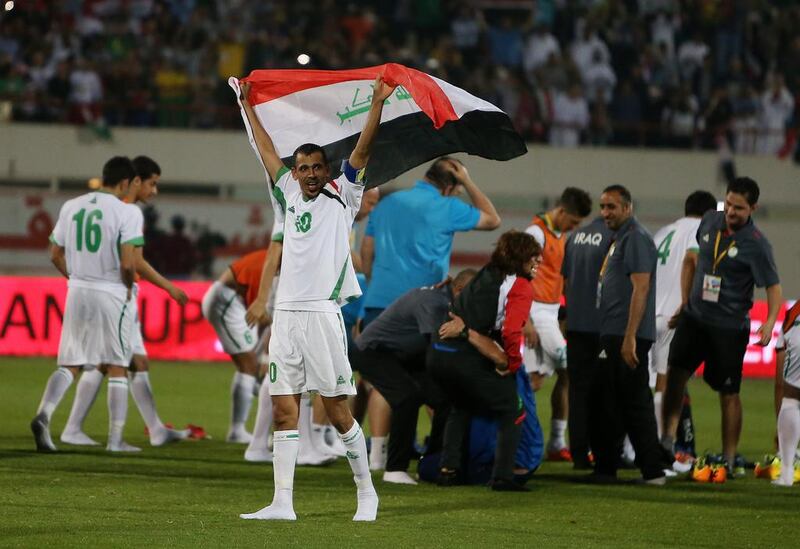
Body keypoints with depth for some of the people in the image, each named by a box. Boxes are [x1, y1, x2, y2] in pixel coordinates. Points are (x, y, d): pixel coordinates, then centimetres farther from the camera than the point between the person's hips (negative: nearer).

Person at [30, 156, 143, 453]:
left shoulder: (71, 207, 7)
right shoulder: (127, 211, -11)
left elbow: (55, 254, 11)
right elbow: (128, 263, -18)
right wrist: (128, 286, 1)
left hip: (77, 293, 4)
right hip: (112, 294, -4)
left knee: (69, 364, 9)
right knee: (117, 368, 8)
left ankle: (44, 414, -14)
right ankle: (115, 439, 10)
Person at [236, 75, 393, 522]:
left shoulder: (341, 197, 6)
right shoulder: (290, 196, 17)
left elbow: (362, 150, -3)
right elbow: (267, 151, 26)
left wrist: (378, 102, -11)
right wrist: (247, 106, 32)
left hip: (322, 313, -5)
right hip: (286, 314, 5)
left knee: (337, 410, -3)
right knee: (284, 410, 1)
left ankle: (366, 491, 9)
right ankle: (283, 503, 1)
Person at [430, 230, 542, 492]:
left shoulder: (485, 275, 21)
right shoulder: (521, 287, -4)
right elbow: (511, 332, -15)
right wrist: (512, 364, -3)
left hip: (438, 352, 8)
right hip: (466, 359, -8)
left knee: (461, 407, 33)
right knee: (511, 411, 8)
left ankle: (448, 469, 26)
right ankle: (502, 477, 0)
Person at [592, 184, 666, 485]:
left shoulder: (636, 237, -12)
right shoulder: (619, 239, 19)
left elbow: (640, 288, -19)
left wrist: (629, 338, -24)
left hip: (628, 337, -10)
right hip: (612, 336, 10)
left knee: (634, 404, -8)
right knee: (604, 403, 13)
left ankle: (653, 471, -4)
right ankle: (605, 469, 18)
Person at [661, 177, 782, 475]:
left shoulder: (757, 245, -14)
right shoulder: (710, 221, 3)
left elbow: (773, 285, -12)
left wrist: (770, 322, -27)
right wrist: (685, 302, 13)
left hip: (729, 327, -5)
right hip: (694, 317, 5)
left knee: (728, 393, 2)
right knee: (675, 372, -9)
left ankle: (729, 459, 10)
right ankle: (668, 438, -6)